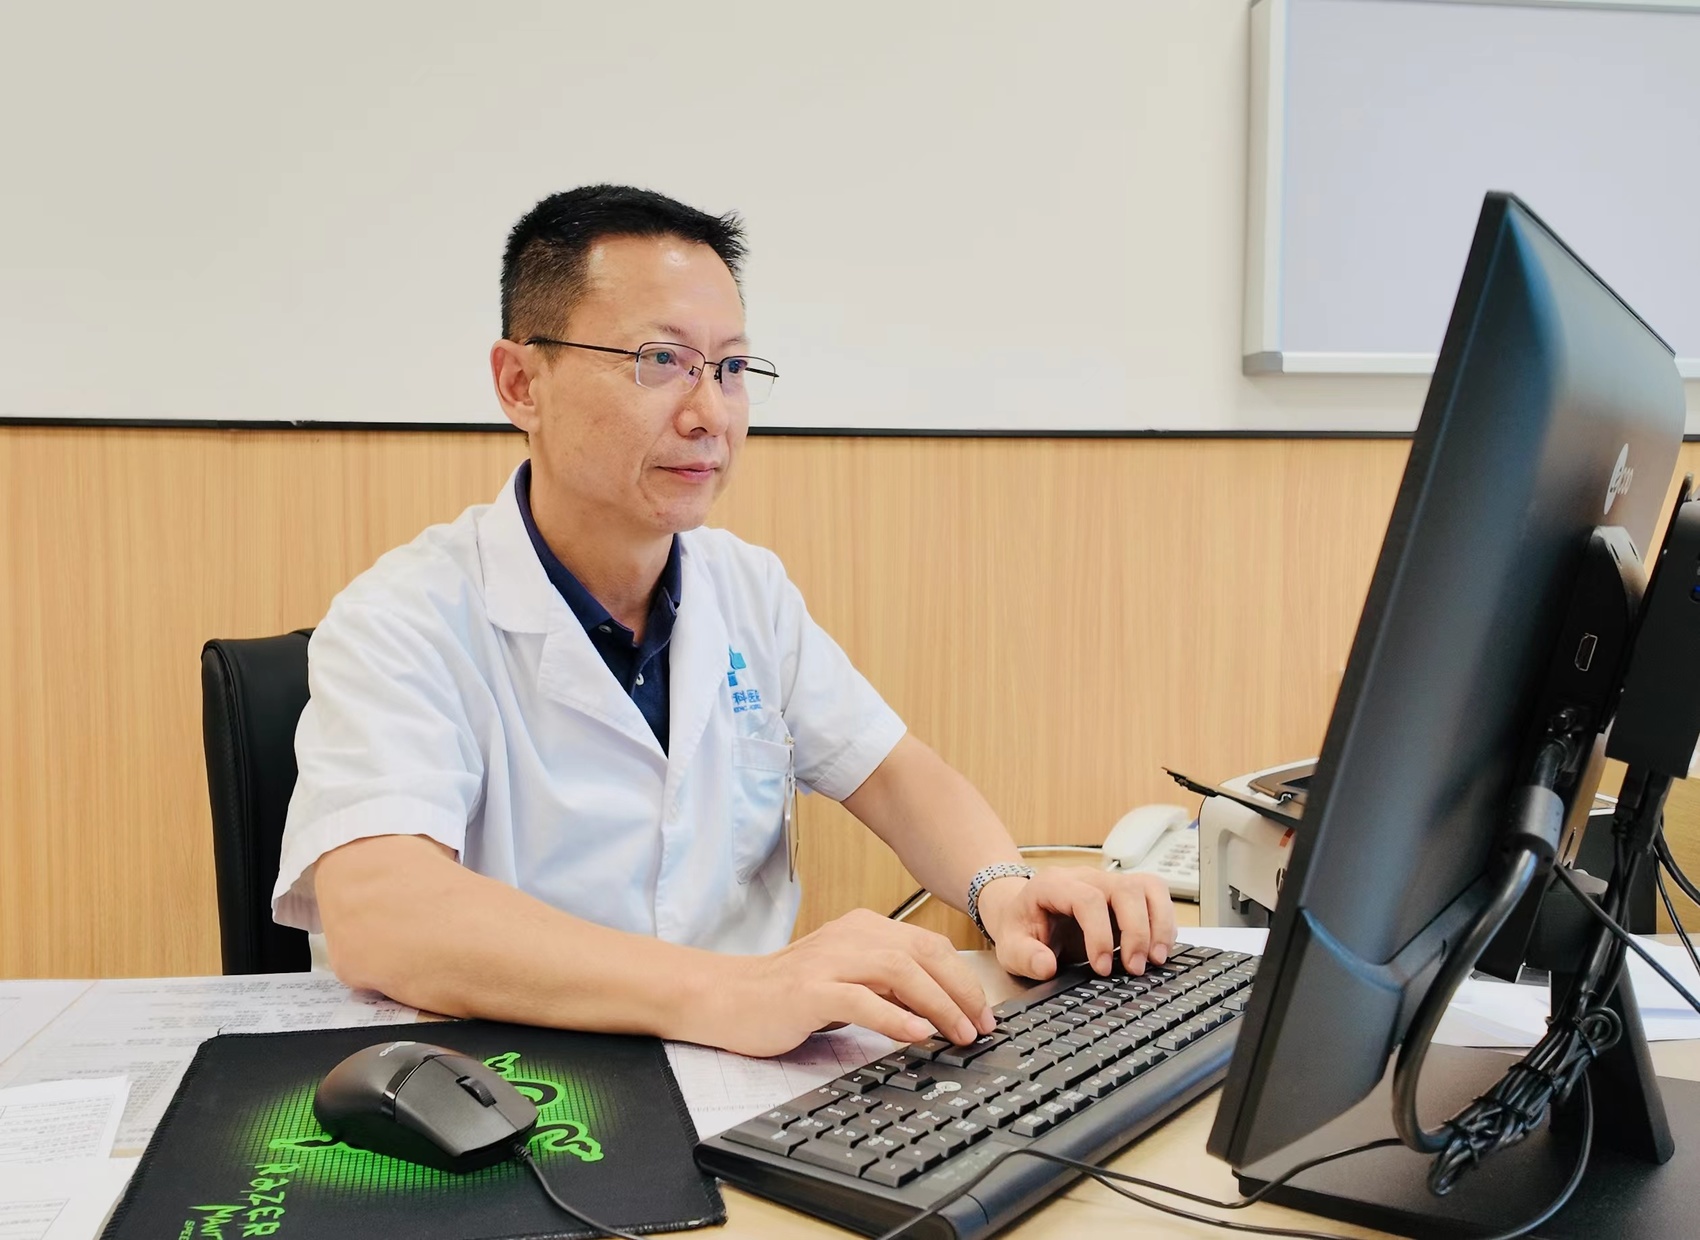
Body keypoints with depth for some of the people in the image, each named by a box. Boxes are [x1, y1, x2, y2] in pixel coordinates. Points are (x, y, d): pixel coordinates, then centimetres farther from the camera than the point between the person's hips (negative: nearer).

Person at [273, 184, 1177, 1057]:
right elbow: (375, 917, -28)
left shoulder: (750, 588, 7)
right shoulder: (407, 623, -14)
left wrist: (1003, 887, -12)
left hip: (749, 1089, 5)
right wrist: (723, 992, -40)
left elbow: (891, 771, 9)